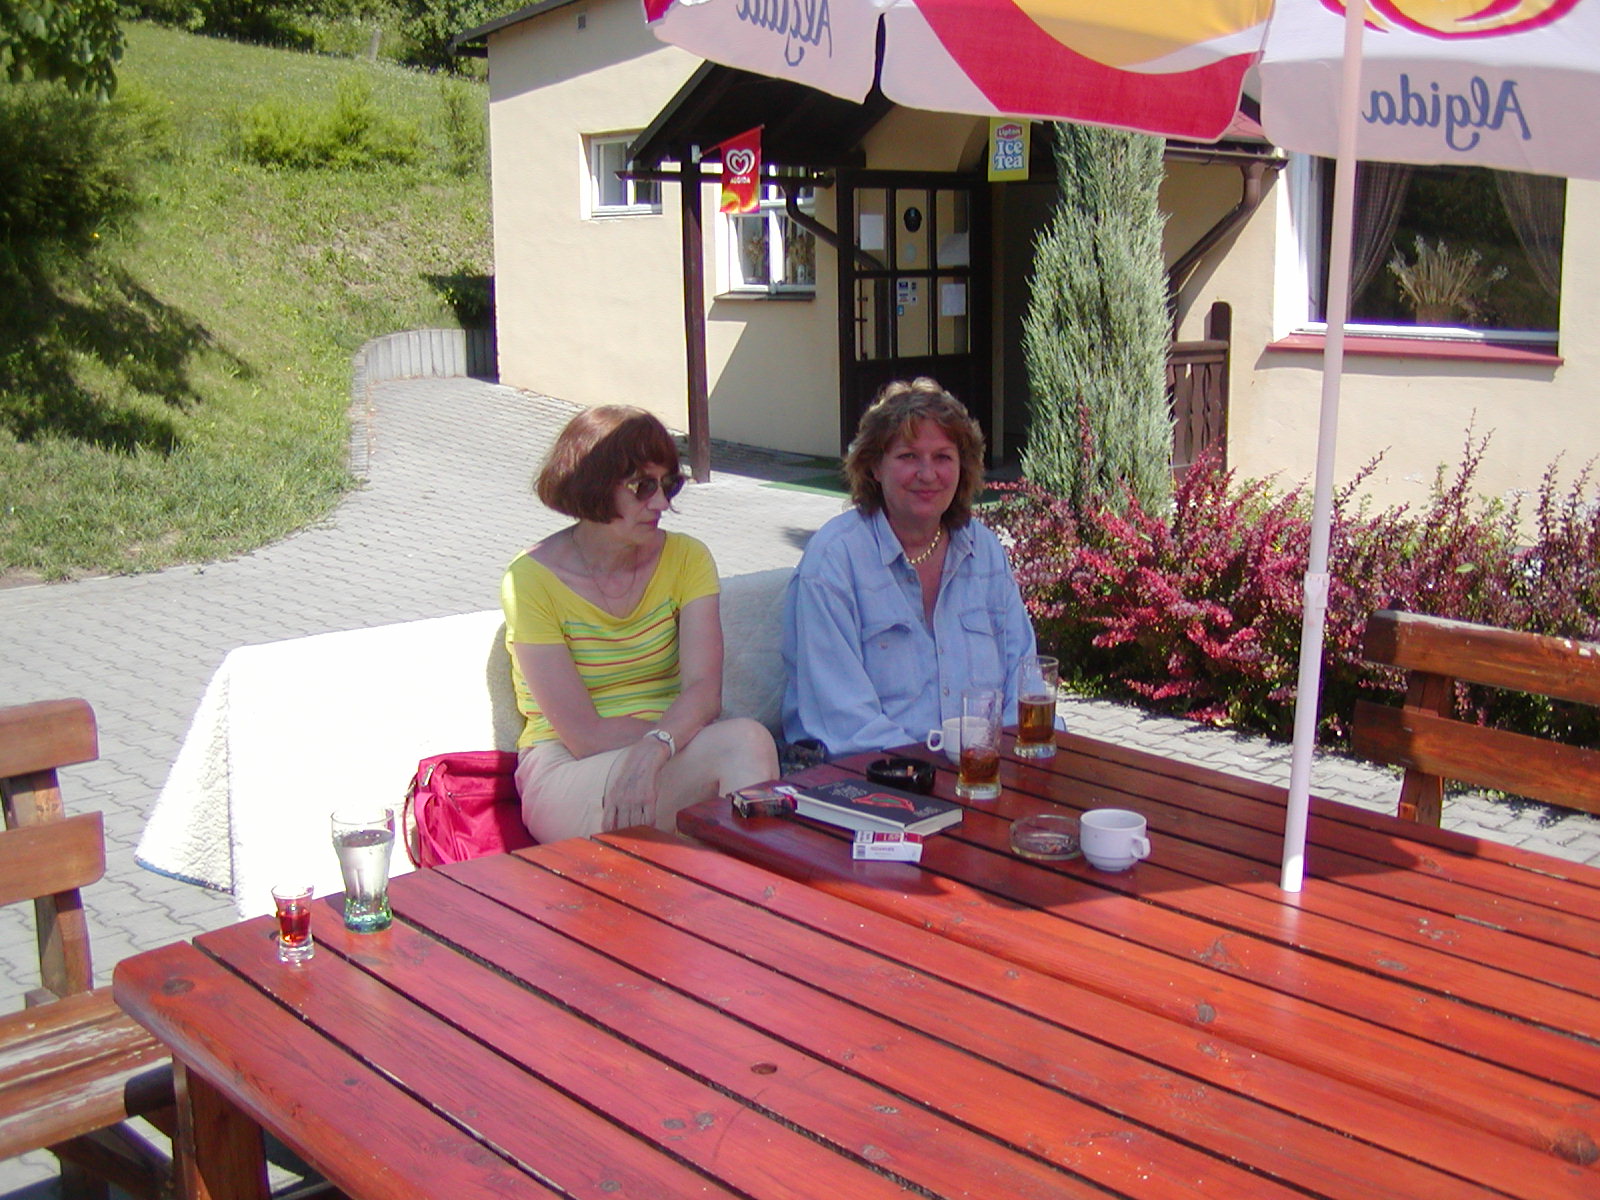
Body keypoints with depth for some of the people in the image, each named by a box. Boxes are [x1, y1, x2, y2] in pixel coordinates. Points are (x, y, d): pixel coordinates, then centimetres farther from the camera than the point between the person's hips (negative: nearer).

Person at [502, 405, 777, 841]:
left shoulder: (686, 558, 5)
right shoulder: (532, 579, -7)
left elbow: (704, 691, -12)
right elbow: (584, 735, -13)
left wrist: (654, 748, -32)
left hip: (664, 756, 4)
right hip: (564, 776, -4)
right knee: (744, 743, -30)